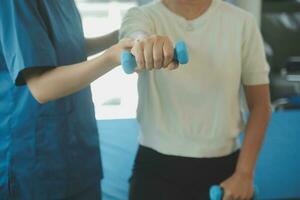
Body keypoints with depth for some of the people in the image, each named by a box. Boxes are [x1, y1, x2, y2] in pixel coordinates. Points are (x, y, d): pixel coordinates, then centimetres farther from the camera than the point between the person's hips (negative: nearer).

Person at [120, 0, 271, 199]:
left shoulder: (241, 21, -5)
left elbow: (260, 104, -1)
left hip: (222, 166, 1)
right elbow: (135, 36, -30)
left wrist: (244, 172, -6)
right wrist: (143, 43, -53)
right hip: (157, 167, 0)